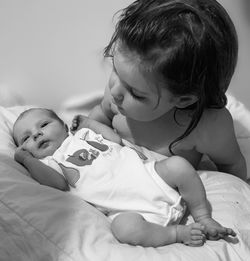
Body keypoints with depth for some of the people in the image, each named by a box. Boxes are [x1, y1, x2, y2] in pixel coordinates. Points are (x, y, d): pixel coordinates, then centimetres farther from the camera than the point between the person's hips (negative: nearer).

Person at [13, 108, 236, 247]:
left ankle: (203, 216, -2)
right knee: (126, 228, -37)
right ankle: (177, 233, -16)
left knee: (177, 164, -18)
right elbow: (60, 183, -9)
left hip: (146, 173, 6)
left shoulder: (83, 134, 26)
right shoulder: (50, 161, 12)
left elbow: (116, 139, 24)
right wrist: (26, 159, -6)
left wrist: (89, 122, 27)